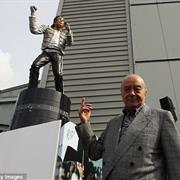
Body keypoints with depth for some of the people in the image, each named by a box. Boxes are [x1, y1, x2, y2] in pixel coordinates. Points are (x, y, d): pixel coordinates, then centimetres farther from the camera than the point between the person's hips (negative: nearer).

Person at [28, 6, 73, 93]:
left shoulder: (64, 33, 27)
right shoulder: (47, 28, 22)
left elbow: (70, 43, 11)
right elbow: (34, 30, 7)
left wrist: (69, 30, 2)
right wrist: (33, 14, 3)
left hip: (57, 53, 1)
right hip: (46, 51, -1)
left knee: (58, 74, -22)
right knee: (35, 66, -28)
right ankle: (32, 90, -27)